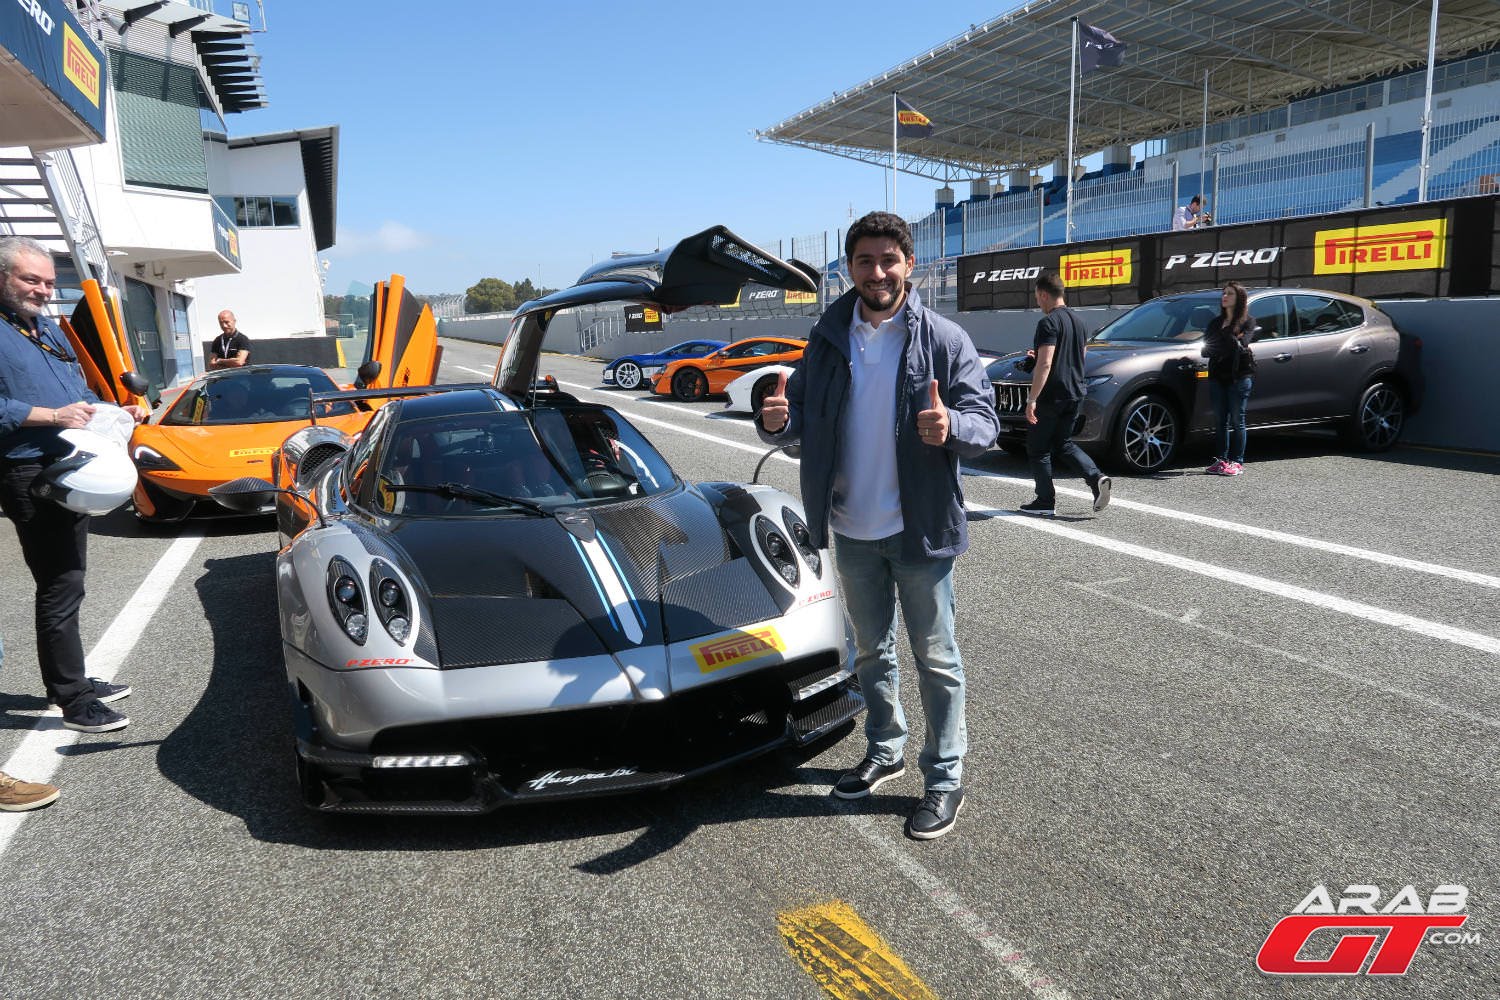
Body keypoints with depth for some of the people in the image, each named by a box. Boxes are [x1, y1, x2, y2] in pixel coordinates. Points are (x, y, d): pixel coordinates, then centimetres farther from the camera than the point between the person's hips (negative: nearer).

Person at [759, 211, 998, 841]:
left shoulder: (944, 340, -9)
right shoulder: (828, 337, 3)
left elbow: (986, 422, -12)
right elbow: (804, 414, 8)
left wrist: (951, 426, -35)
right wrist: (779, 421, -16)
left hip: (919, 529, -4)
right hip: (852, 530, 5)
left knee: (935, 658, 7)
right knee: (872, 651, 20)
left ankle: (945, 779, 20)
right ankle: (885, 752, 40)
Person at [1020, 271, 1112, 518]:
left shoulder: (1048, 323, -15)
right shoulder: (1078, 321, 13)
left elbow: (1044, 365, -23)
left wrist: (1031, 400, -22)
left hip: (1052, 395, -8)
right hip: (1074, 393, 9)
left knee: (1037, 448, 4)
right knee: (1064, 443, 19)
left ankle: (1046, 502, 8)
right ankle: (1096, 478, -1)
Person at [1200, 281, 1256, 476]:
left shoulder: (1246, 322, 3)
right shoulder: (1215, 322, 19)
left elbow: (1241, 345, -13)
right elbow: (1206, 347, 9)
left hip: (1239, 376, -5)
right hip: (1218, 376, 5)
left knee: (1237, 420, -3)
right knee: (1222, 420, 6)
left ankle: (1237, 462, 0)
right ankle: (1222, 460, 9)